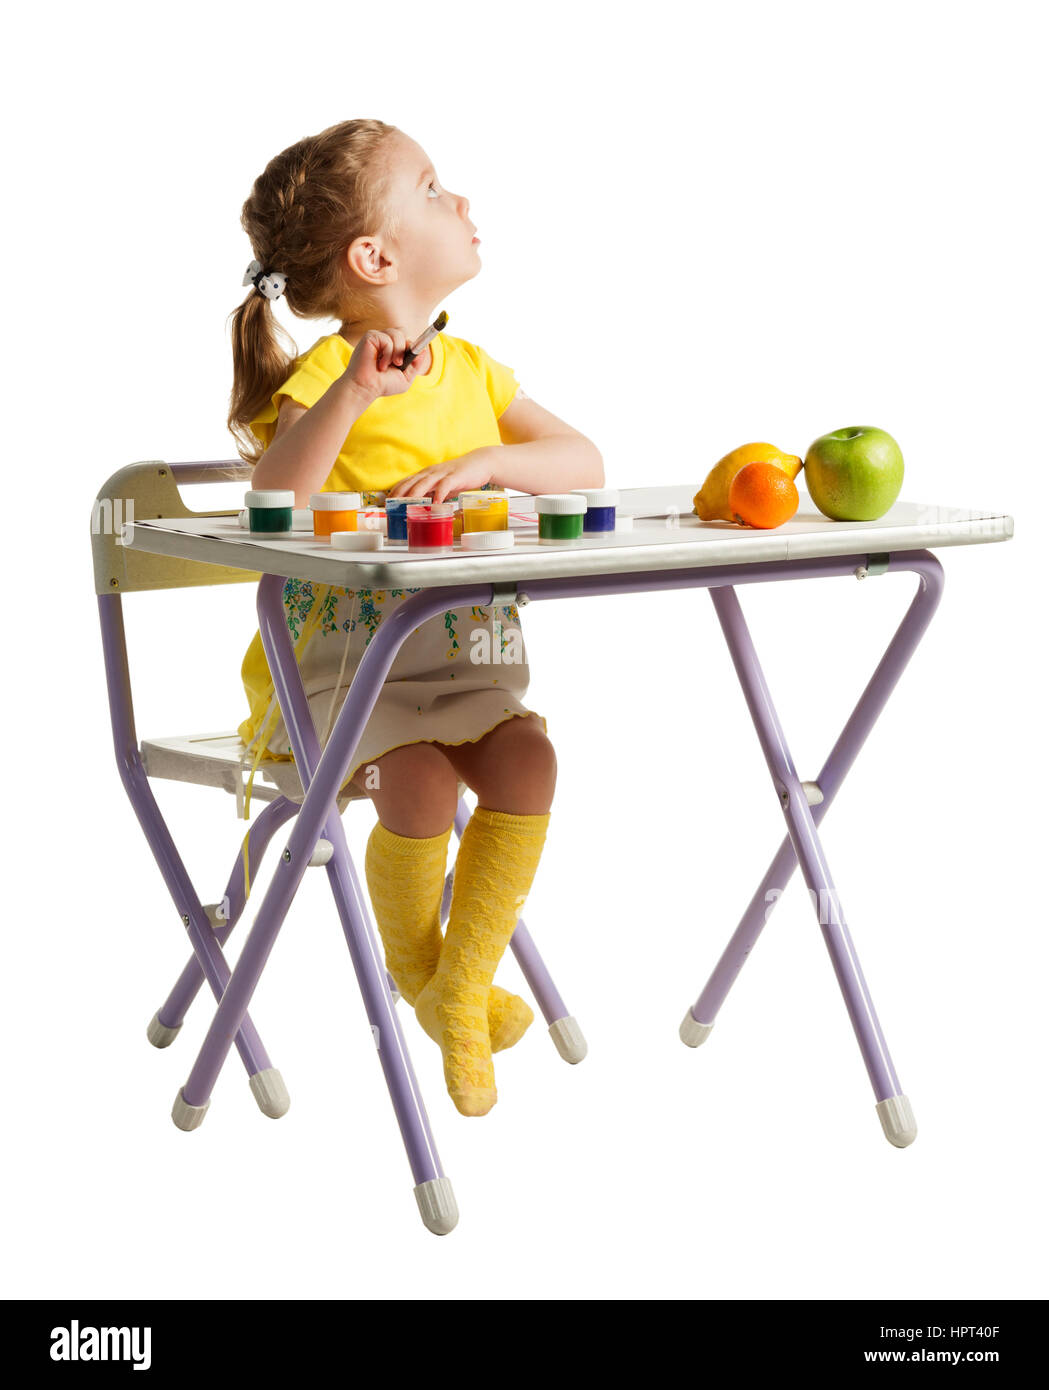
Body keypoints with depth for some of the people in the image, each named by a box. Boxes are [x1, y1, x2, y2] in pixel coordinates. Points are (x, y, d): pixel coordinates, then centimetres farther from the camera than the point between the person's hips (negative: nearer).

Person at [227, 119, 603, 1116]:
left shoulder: (472, 372, 10)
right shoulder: (321, 378, -10)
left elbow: (583, 463, 2)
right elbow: (272, 499, -26)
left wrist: (487, 460, -17)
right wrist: (348, 396, -37)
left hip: (462, 653, 5)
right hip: (334, 658, -5)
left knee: (526, 761, -21)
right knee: (421, 786, -28)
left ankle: (462, 986, -3)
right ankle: (411, 967, 4)